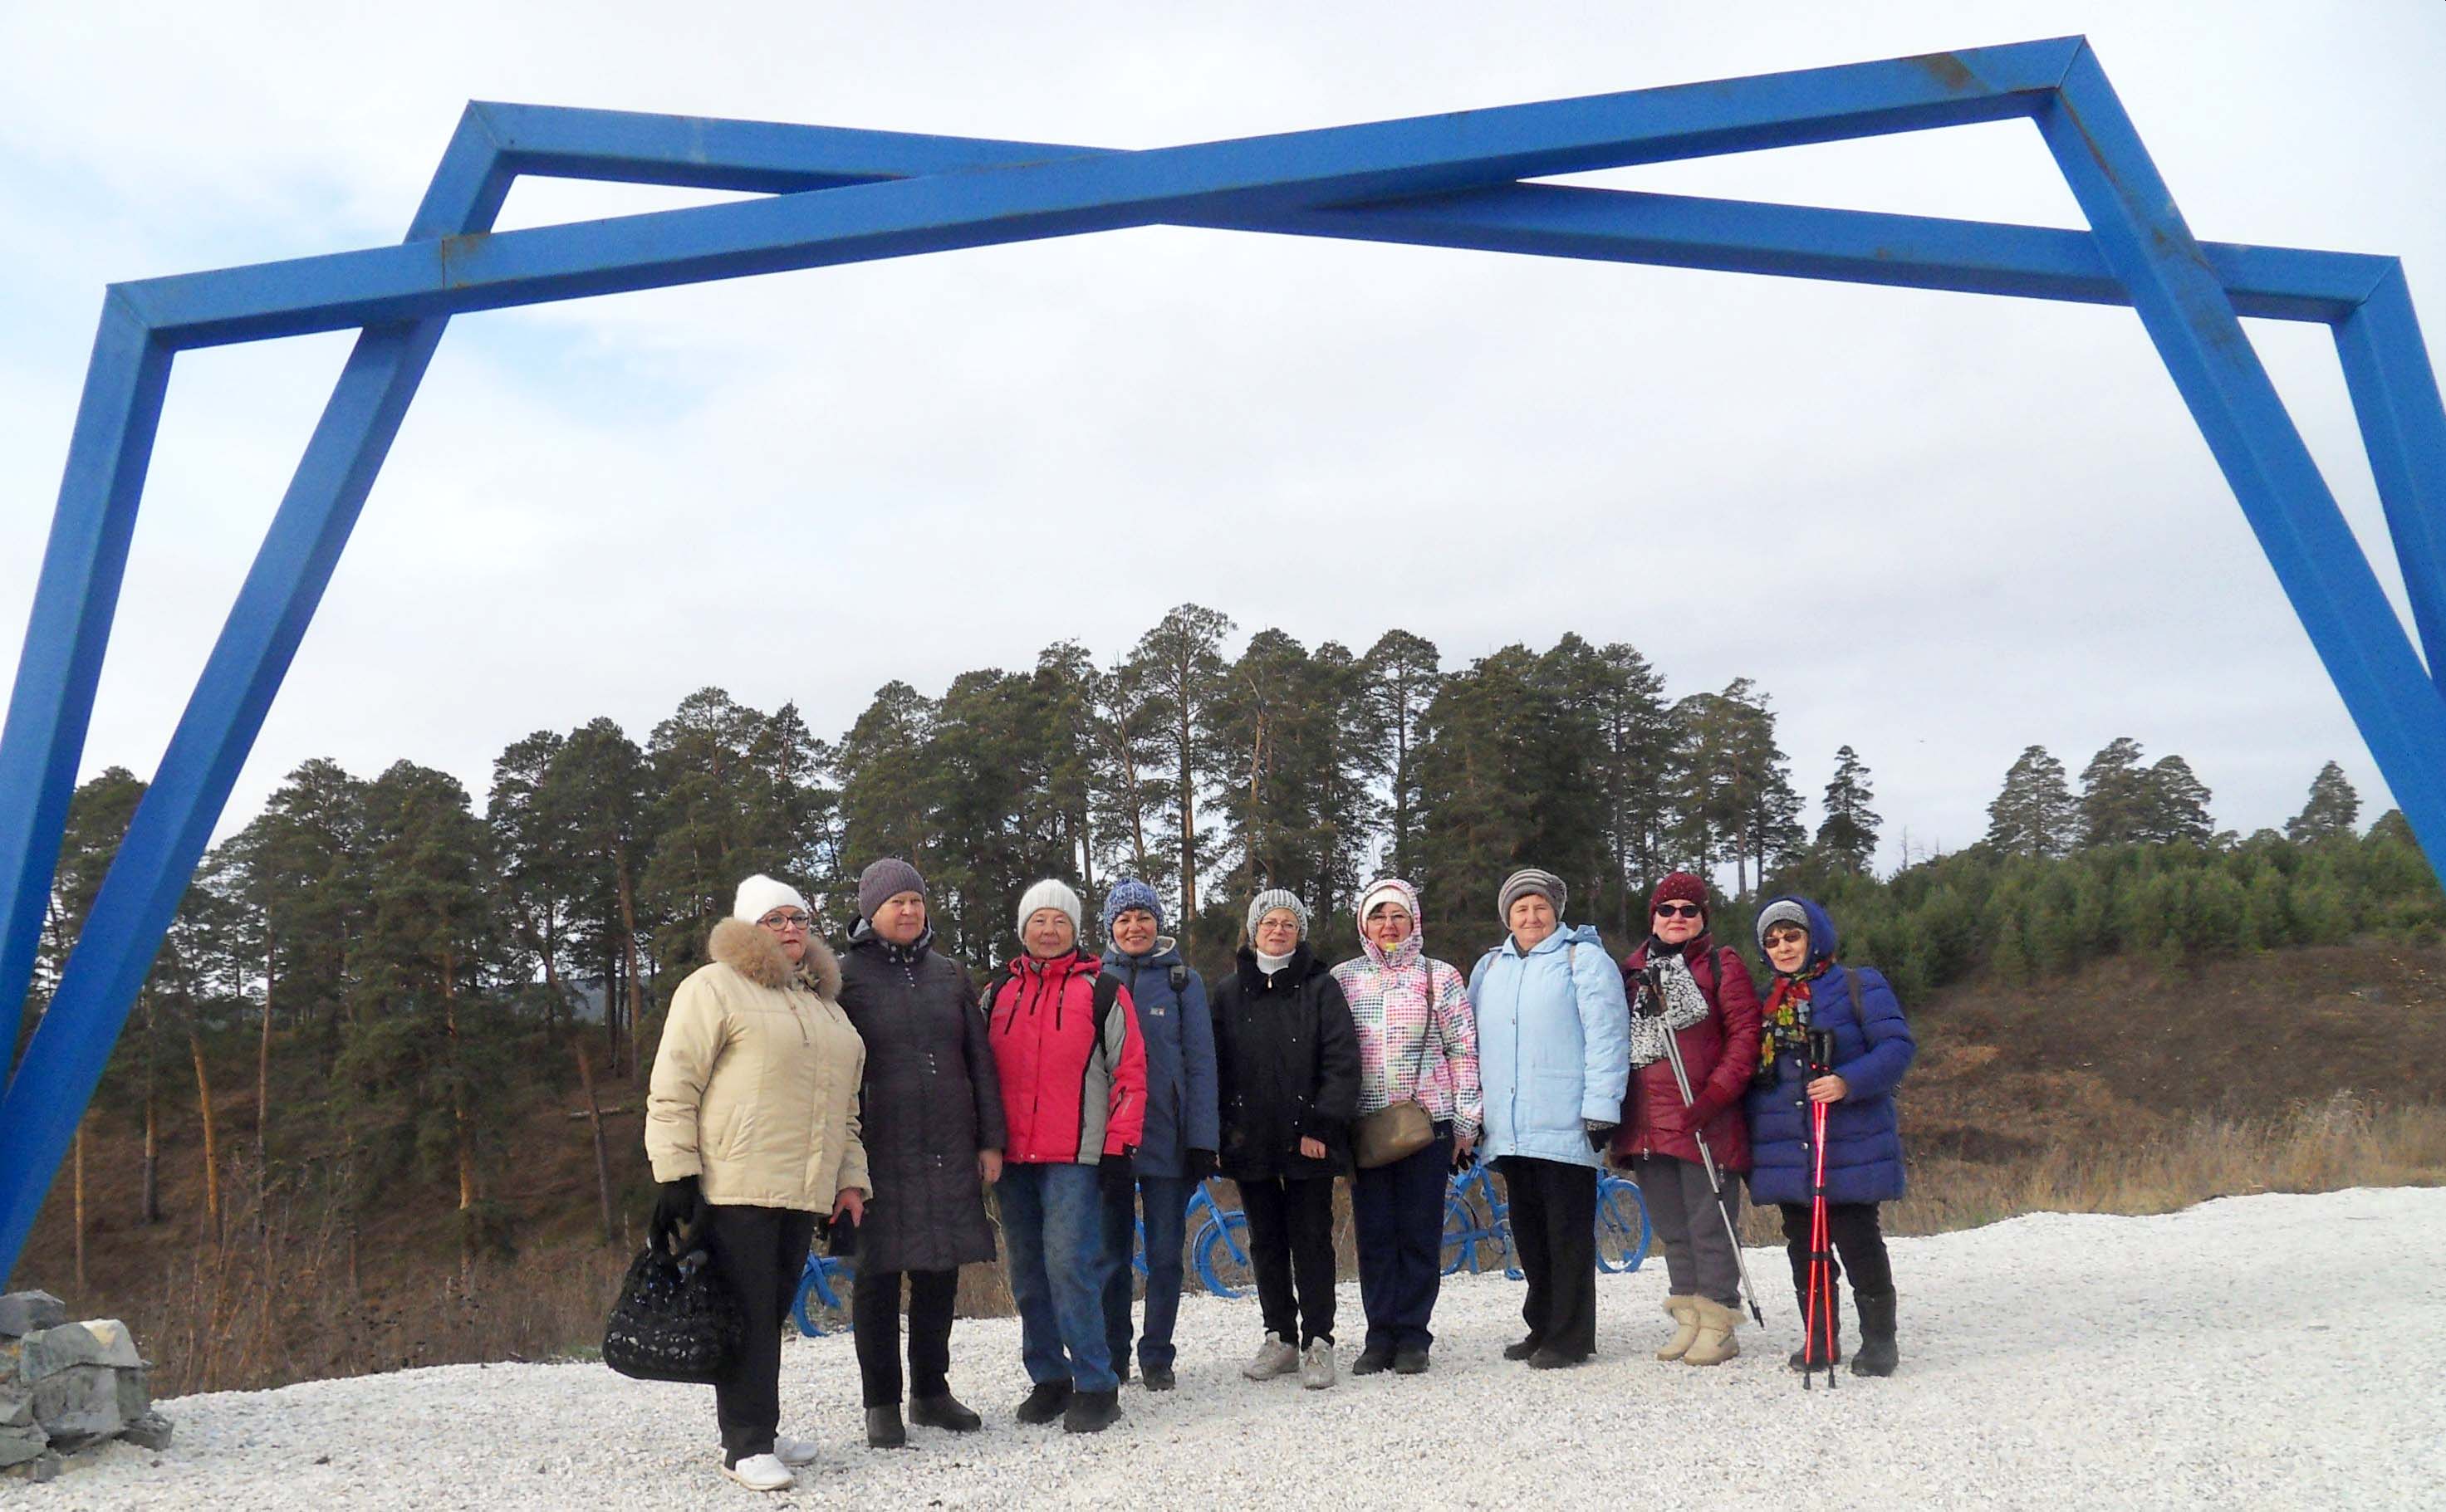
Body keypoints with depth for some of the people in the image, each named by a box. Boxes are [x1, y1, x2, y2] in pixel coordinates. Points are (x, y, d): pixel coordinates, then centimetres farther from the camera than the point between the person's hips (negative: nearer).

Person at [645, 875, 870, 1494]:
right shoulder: (715, 988, -1)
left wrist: (850, 1179, 16)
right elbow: (672, 1089, -7)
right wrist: (676, 1174, -13)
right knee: (748, 1315, -4)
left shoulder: (825, 1003, 22)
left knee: (772, 1313, 11)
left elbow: (845, 1106, 24)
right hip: (734, 1186, -6)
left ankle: (756, 1429, 21)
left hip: (803, 1190, 6)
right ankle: (747, 1446, 3)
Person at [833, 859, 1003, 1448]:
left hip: (948, 1151, 4)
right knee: (878, 1275, 3)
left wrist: (990, 1140, 7)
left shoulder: (949, 975, 12)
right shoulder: (846, 978, 0)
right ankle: (881, 1403, 15)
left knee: (940, 1272, 10)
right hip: (880, 1153, -4)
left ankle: (931, 1390, 24)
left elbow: (980, 1061, 13)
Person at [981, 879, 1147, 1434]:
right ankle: (1048, 1379, 20)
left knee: (1070, 1263, -12)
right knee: (1029, 1272, 9)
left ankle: (1096, 1387, -3)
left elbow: (1130, 1072, 0)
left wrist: (1118, 1148, -6)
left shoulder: (1102, 989, 2)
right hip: (1014, 1158, 5)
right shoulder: (998, 992, 14)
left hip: (1076, 1158, -5)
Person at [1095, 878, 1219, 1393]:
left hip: (1167, 1138, -1)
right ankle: (1111, 1358, 19)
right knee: (1112, 1254, 8)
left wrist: (1202, 1140, -7)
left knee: (1165, 1254, 4)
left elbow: (1200, 1061, 0)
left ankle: (1157, 1356, 18)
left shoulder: (1183, 980, 3)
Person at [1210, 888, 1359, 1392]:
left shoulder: (1321, 987, 1)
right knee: (1265, 1242, 10)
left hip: (1307, 1142, -3)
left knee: (1311, 1241, 0)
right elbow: (1217, 1067, 8)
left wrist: (1320, 1127, -12)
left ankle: (1317, 1342, 9)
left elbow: (1342, 1062, -5)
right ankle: (1280, 1338, 21)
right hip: (1250, 1141, 3)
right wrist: (1222, 1131, -1)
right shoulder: (1230, 993, 9)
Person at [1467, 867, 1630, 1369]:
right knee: (1529, 1233, 14)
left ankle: (1570, 1337, 7)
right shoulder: (1488, 968, 16)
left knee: (1569, 1233, 0)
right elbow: (1472, 1043, 21)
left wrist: (1601, 1108, -15)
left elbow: (1606, 1037, -8)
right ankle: (1542, 1328, 25)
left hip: (1565, 1127, -6)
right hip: (1509, 1130, 6)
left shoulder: (1584, 959, -2)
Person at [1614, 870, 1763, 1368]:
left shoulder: (1721, 963, 2)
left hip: (1704, 1122, -5)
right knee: (1672, 1231, 12)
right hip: (1646, 1121, 5)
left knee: (1709, 1226, -1)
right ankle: (1687, 1319, 22)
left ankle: (1718, 1323, 9)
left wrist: (1714, 1095, -16)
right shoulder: (1631, 969, 15)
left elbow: (1745, 1033, -6)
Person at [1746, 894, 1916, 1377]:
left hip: (1850, 1147, -5)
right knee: (1803, 1246, 9)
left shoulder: (1859, 986, -1)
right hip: (1785, 1149, 5)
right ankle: (1819, 1338, 21)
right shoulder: (1765, 1002, 14)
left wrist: (1848, 1082, -25)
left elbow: (1898, 1046, -10)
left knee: (1857, 1242, -1)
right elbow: (1750, 1070, 20)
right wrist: (1746, 1144, 13)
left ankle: (1879, 1339, 14)